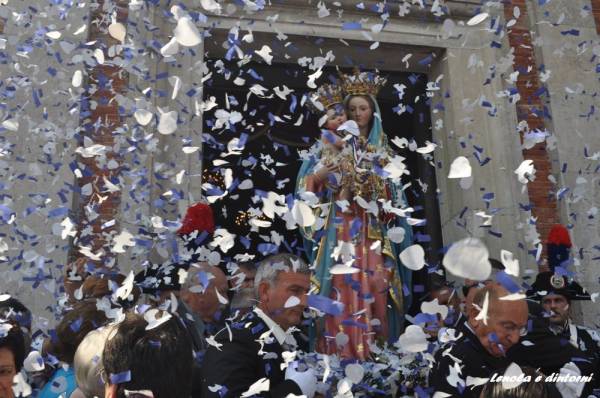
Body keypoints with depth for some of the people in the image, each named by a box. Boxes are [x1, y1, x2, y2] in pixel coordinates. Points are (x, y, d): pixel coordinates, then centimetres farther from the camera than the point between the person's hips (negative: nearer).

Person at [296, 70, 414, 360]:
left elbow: (393, 189, 16)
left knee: (376, 281, -5)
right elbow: (310, 181, 1)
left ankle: (375, 343, 2)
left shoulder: (382, 147, 17)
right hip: (342, 223, -2)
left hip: (374, 226, 3)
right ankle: (343, 344, -9)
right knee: (344, 281, -12)